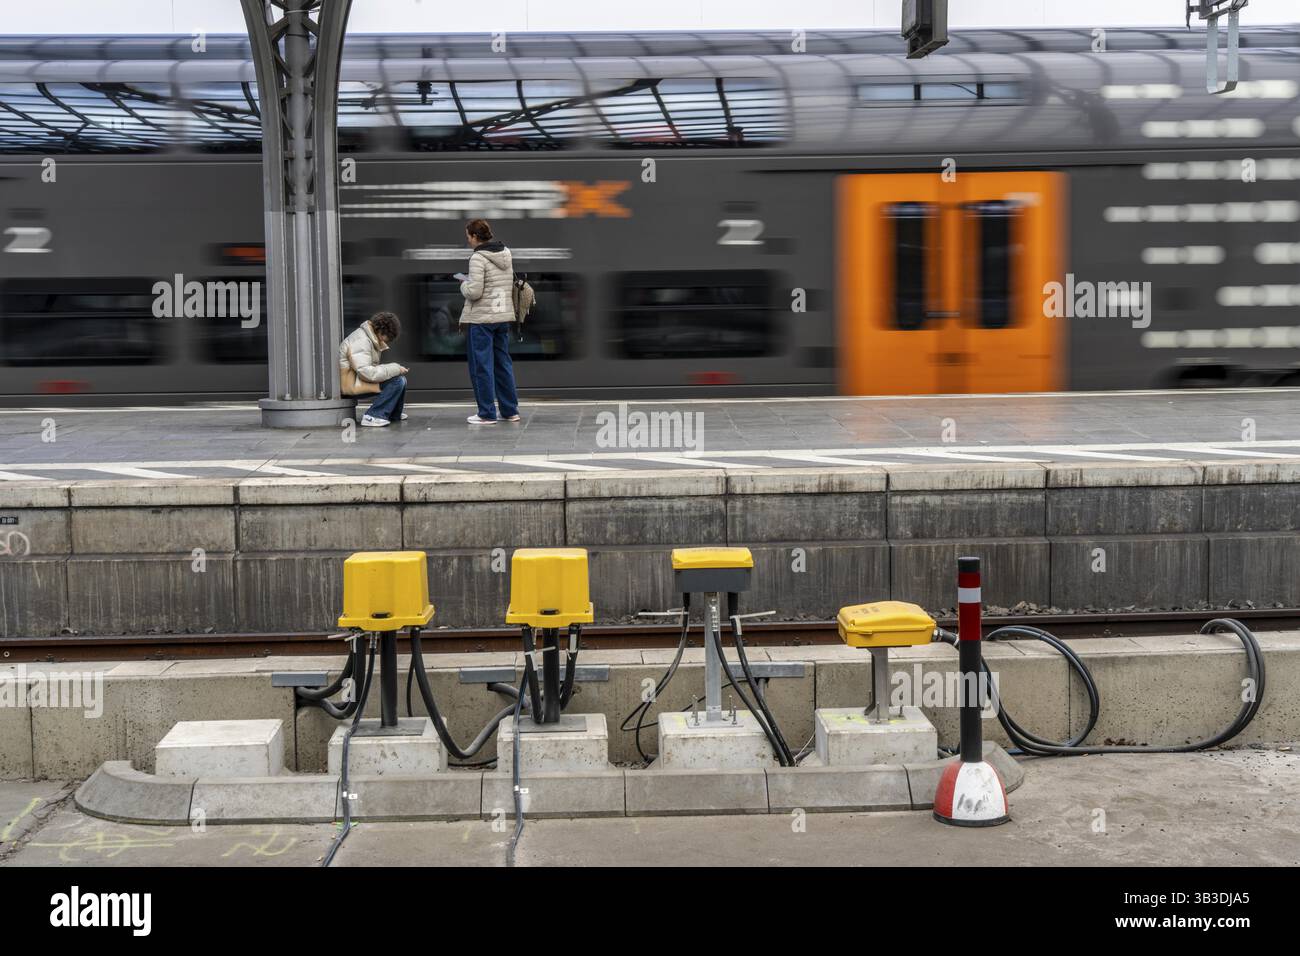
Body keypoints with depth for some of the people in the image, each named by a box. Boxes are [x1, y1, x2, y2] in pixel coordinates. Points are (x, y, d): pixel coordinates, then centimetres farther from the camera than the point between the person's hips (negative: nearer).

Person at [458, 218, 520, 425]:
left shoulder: (478, 258, -16)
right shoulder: (506, 253, 8)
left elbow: (474, 292, -21)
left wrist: (464, 284, 0)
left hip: (481, 319, -7)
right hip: (504, 316, 7)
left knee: (482, 366, 0)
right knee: (503, 363, 14)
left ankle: (487, 414, 3)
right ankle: (510, 410, 18)